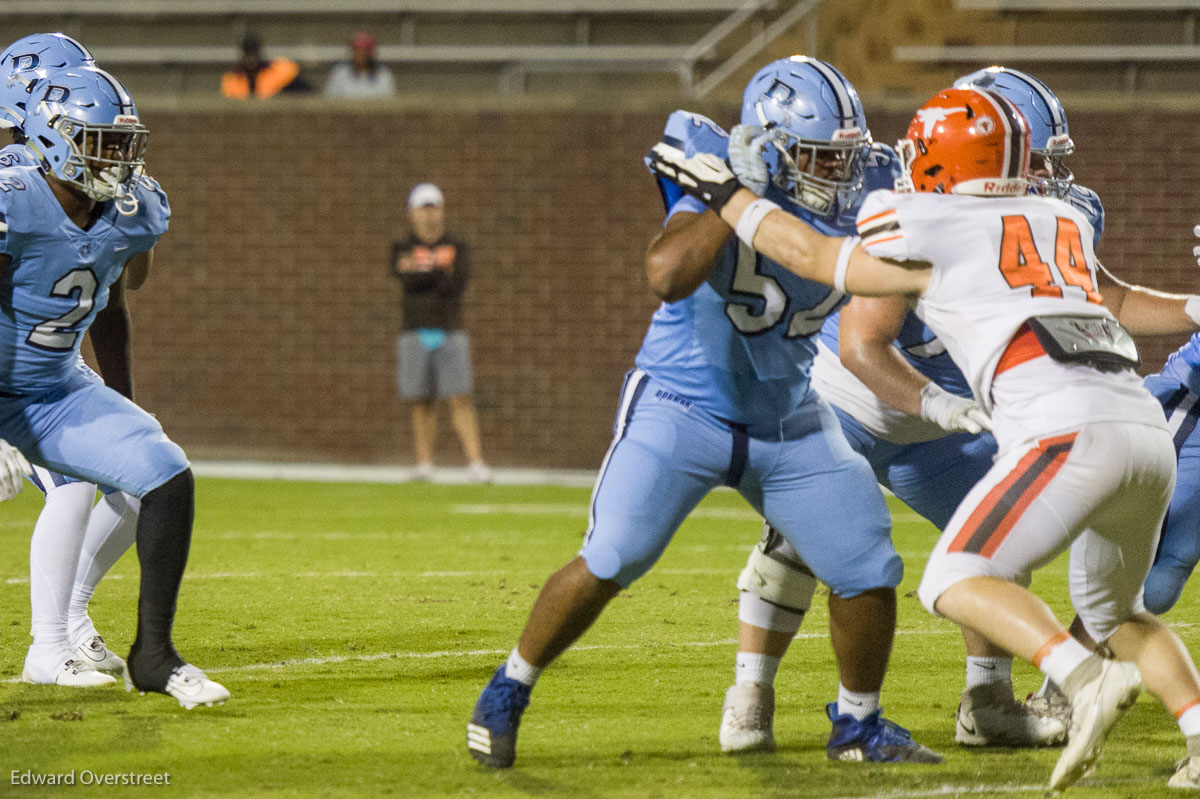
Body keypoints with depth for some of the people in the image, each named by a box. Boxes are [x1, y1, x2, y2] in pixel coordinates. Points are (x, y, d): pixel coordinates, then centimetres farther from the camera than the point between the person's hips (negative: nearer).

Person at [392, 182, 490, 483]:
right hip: (416, 334, 1)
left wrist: (421, 273, -16)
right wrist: (441, 271, -22)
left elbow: (457, 285, -9)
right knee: (422, 403, 2)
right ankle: (424, 465, 6)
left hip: (450, 333, -1)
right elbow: (410, 281, -12)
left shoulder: (456, 248, 7)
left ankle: (476, 463, -15)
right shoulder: (403, 250, 7)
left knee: (460, 399, -9)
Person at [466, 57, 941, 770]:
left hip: (791, 424, 5)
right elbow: (668, 276, -38)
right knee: (609, 564, -13)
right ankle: (508, 694, 8)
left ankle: (859, 724, 21)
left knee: (869, 572, -2)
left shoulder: (850, 213, -5)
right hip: (681, 409, -5)